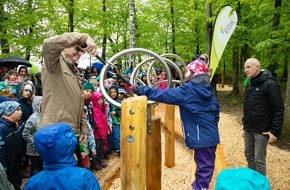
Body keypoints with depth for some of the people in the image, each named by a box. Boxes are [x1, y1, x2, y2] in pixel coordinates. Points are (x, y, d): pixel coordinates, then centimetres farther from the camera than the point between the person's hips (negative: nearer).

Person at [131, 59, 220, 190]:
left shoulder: (188, 90, -18)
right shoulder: (207, 89, 8)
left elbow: (164, 95, -23)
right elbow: (216, 108, 16)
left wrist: (140, 90, -19)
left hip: (202, 136, -9)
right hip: (210, 134, 9)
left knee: (204, 166, 2)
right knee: (207, 164, 20)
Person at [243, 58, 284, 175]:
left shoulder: (270, 84, -16)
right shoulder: (250, 84, 9)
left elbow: (278, 109, -17)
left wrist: (275, 131, -19)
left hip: (262, 130, -7)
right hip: (248, 128, 8)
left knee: (259, 159, 1)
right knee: (249, 155, 17)